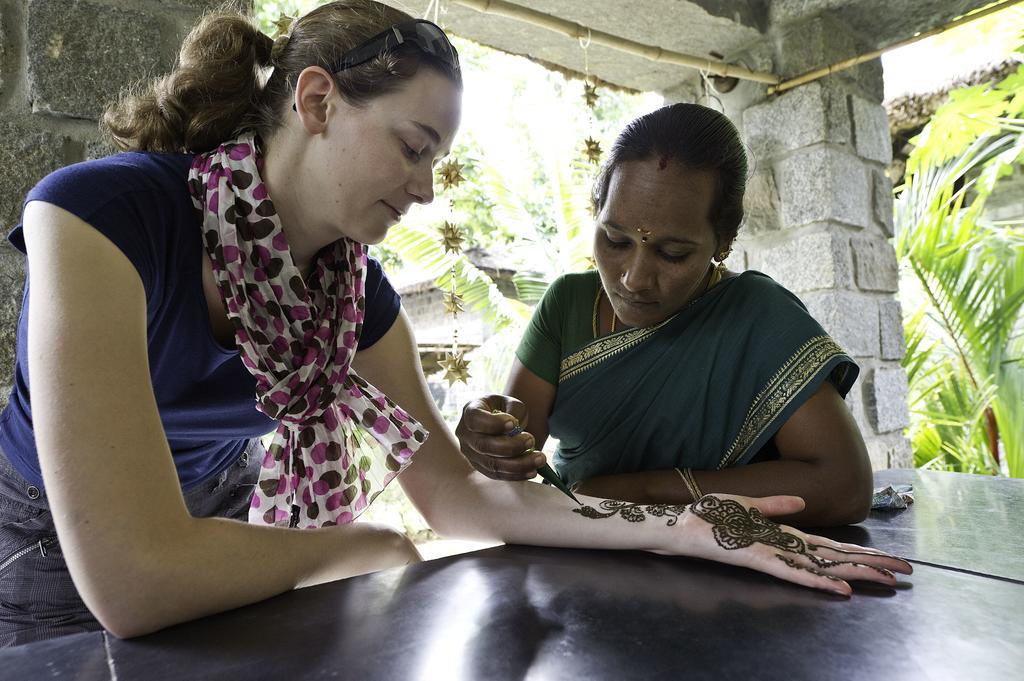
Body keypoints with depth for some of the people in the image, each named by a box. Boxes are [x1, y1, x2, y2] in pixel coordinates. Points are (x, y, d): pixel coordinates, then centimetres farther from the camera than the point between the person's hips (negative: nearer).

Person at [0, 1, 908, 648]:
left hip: (212, 598, 3)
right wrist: (371, 548, -19)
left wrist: (678, 528, -19)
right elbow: (137, 578, -35)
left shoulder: (357, 289, -11)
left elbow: (454, 492, -11)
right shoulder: (100, 211, -28)